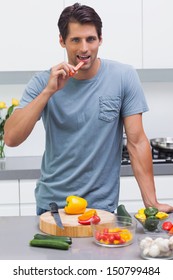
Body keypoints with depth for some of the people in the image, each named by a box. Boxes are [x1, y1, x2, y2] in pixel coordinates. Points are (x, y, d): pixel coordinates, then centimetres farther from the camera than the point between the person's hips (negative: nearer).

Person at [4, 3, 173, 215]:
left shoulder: (124, 77, -8)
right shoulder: (42, 82, -6)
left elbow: (136, 142, -8)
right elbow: (10, 139, -15)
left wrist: (151, 203, -13)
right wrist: (49, 91, -23)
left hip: (102, 205, -1)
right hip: (52, 203, 1)